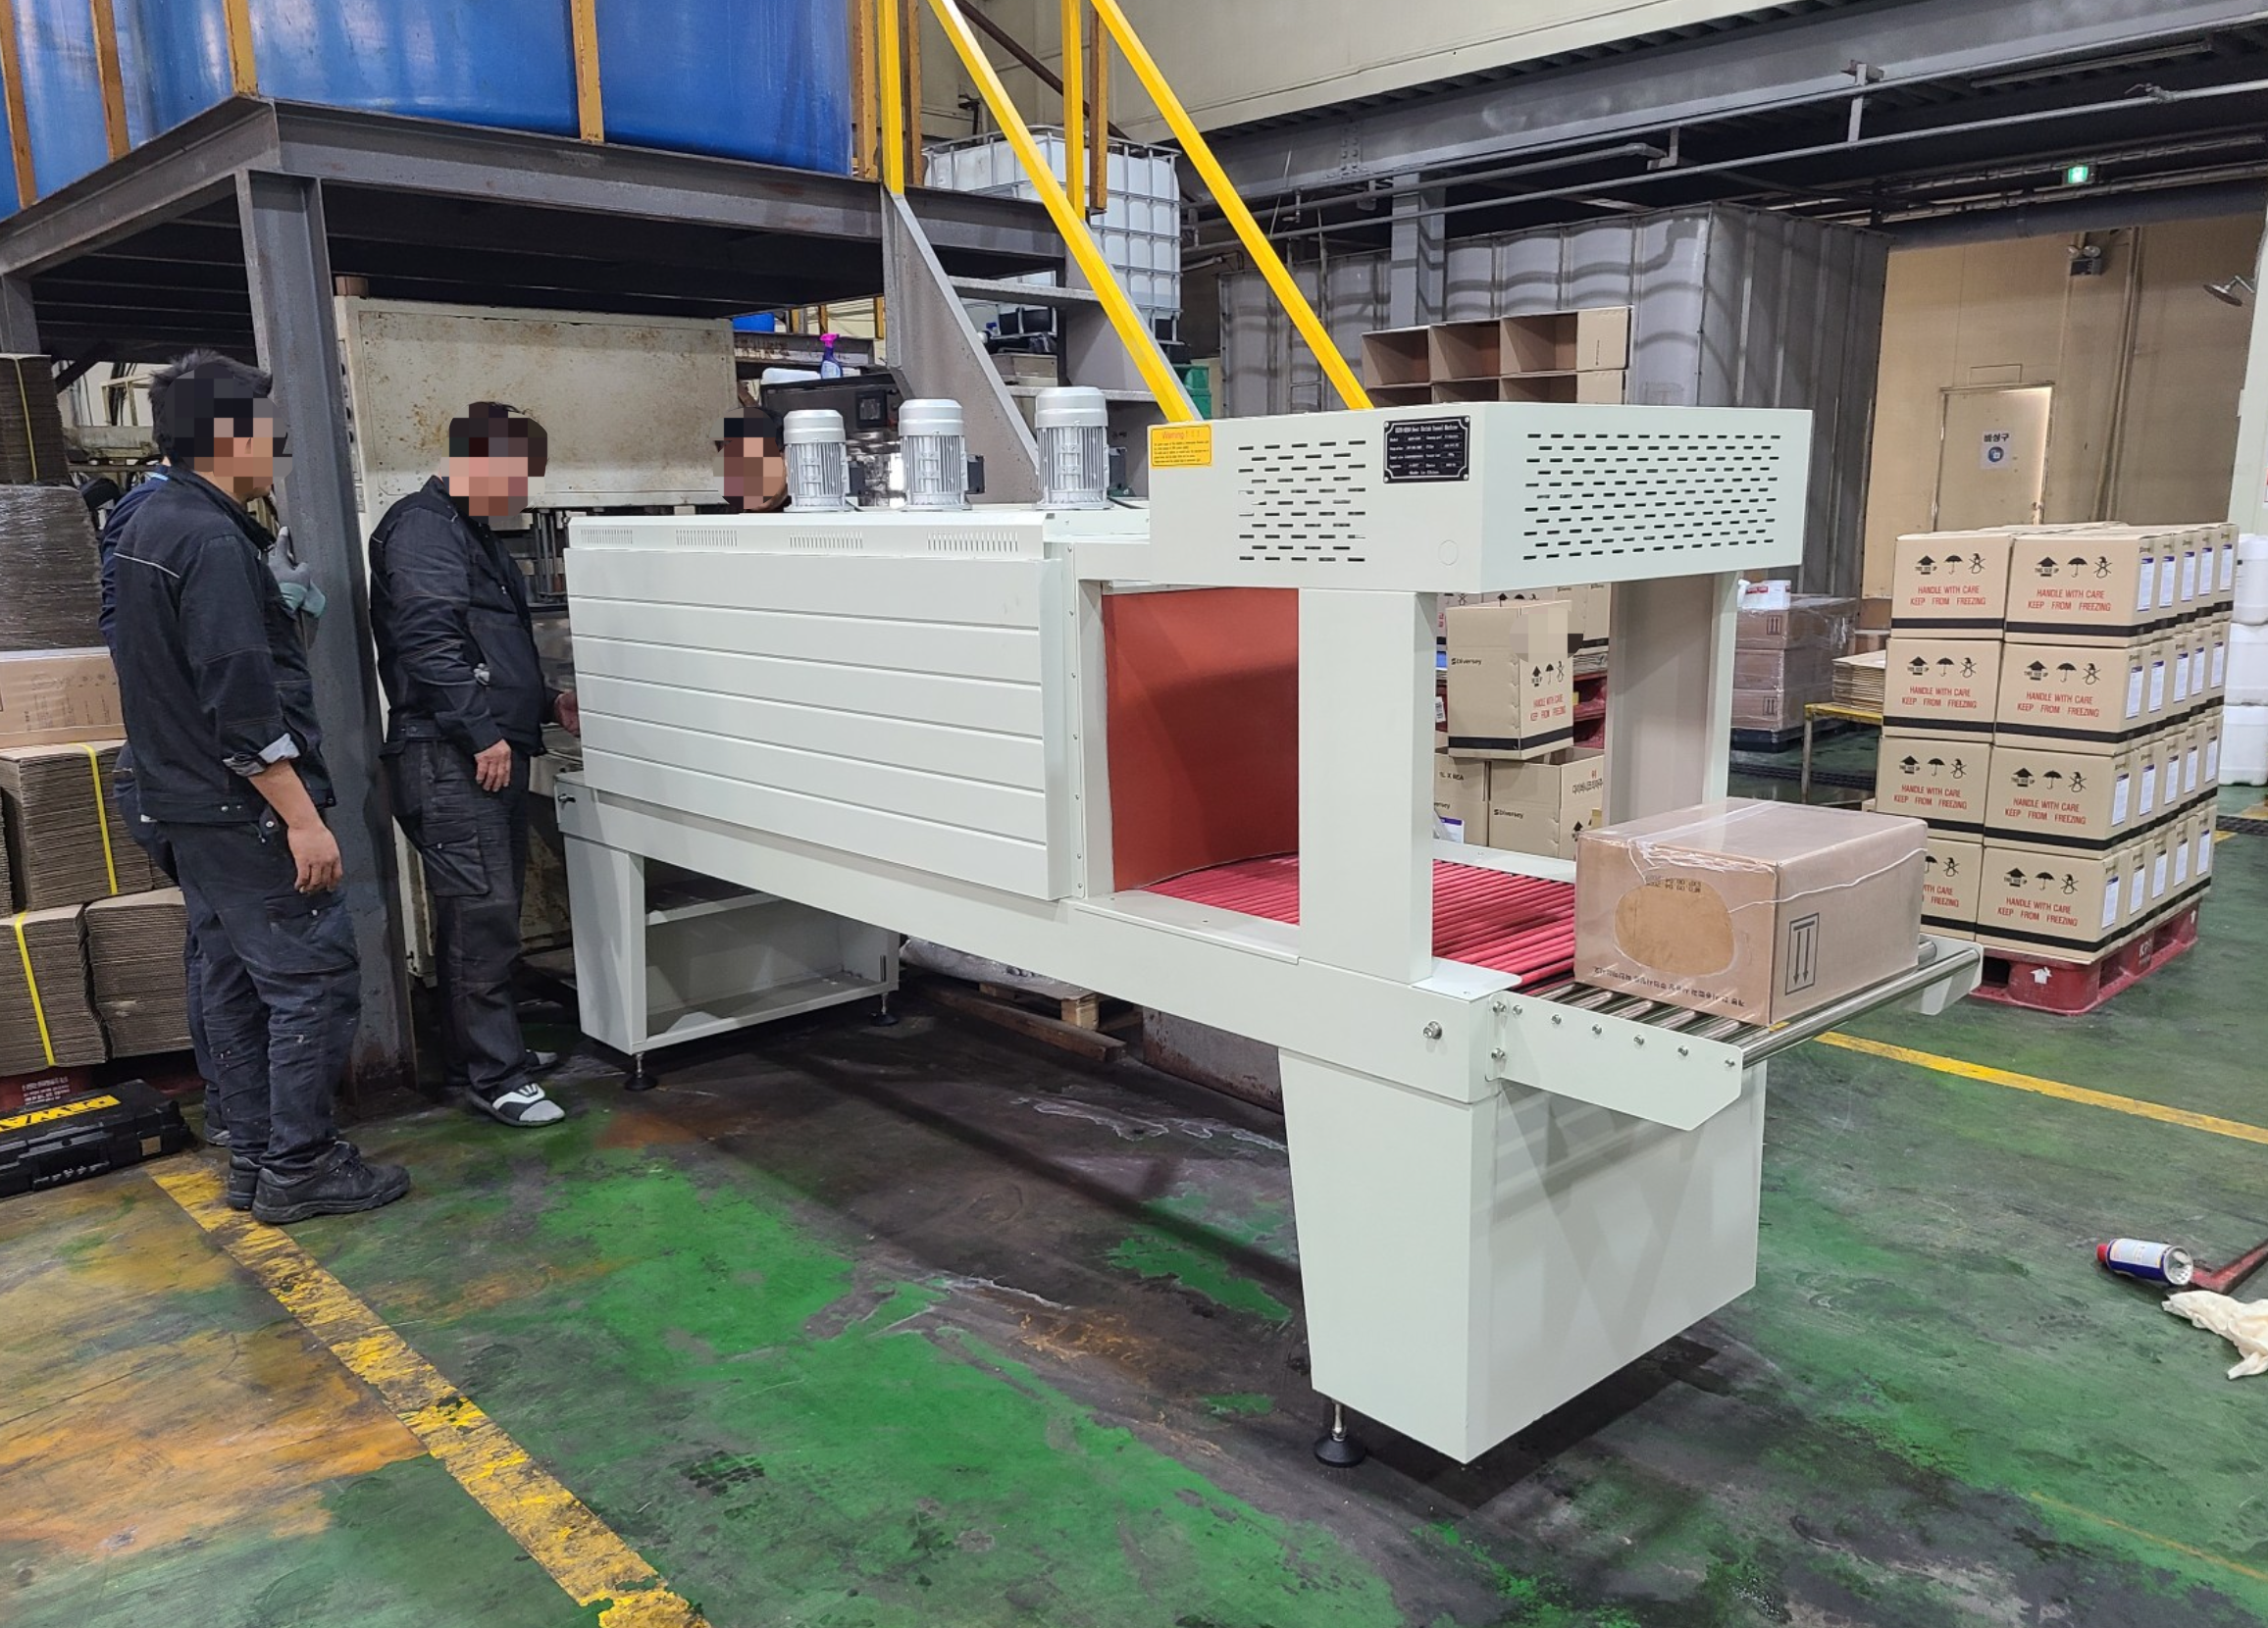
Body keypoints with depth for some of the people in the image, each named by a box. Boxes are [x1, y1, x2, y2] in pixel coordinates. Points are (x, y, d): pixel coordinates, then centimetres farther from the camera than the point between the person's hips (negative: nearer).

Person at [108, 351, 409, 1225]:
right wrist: (302, 818, -22)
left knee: (237, 980, 15)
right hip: (243, 810, -10)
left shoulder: (148, 523, 13)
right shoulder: (212, 542, -20)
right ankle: (298, 1168, 4)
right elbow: (241, 704, -24)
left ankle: (253, 1157, 24)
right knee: (315, 979, -3)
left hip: (188, 804, 11)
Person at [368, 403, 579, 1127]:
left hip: (494, 755, 10)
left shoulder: (471, 534, 24)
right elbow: (428, 639, -20)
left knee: (488, 914, 14)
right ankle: (496, 1078, -5)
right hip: (451, 758, -10)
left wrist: (546, 702, 24)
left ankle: (481, 1050, 24)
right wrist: (482, 733, -21)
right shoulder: (422, 526, -8)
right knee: (482, 913, -10)